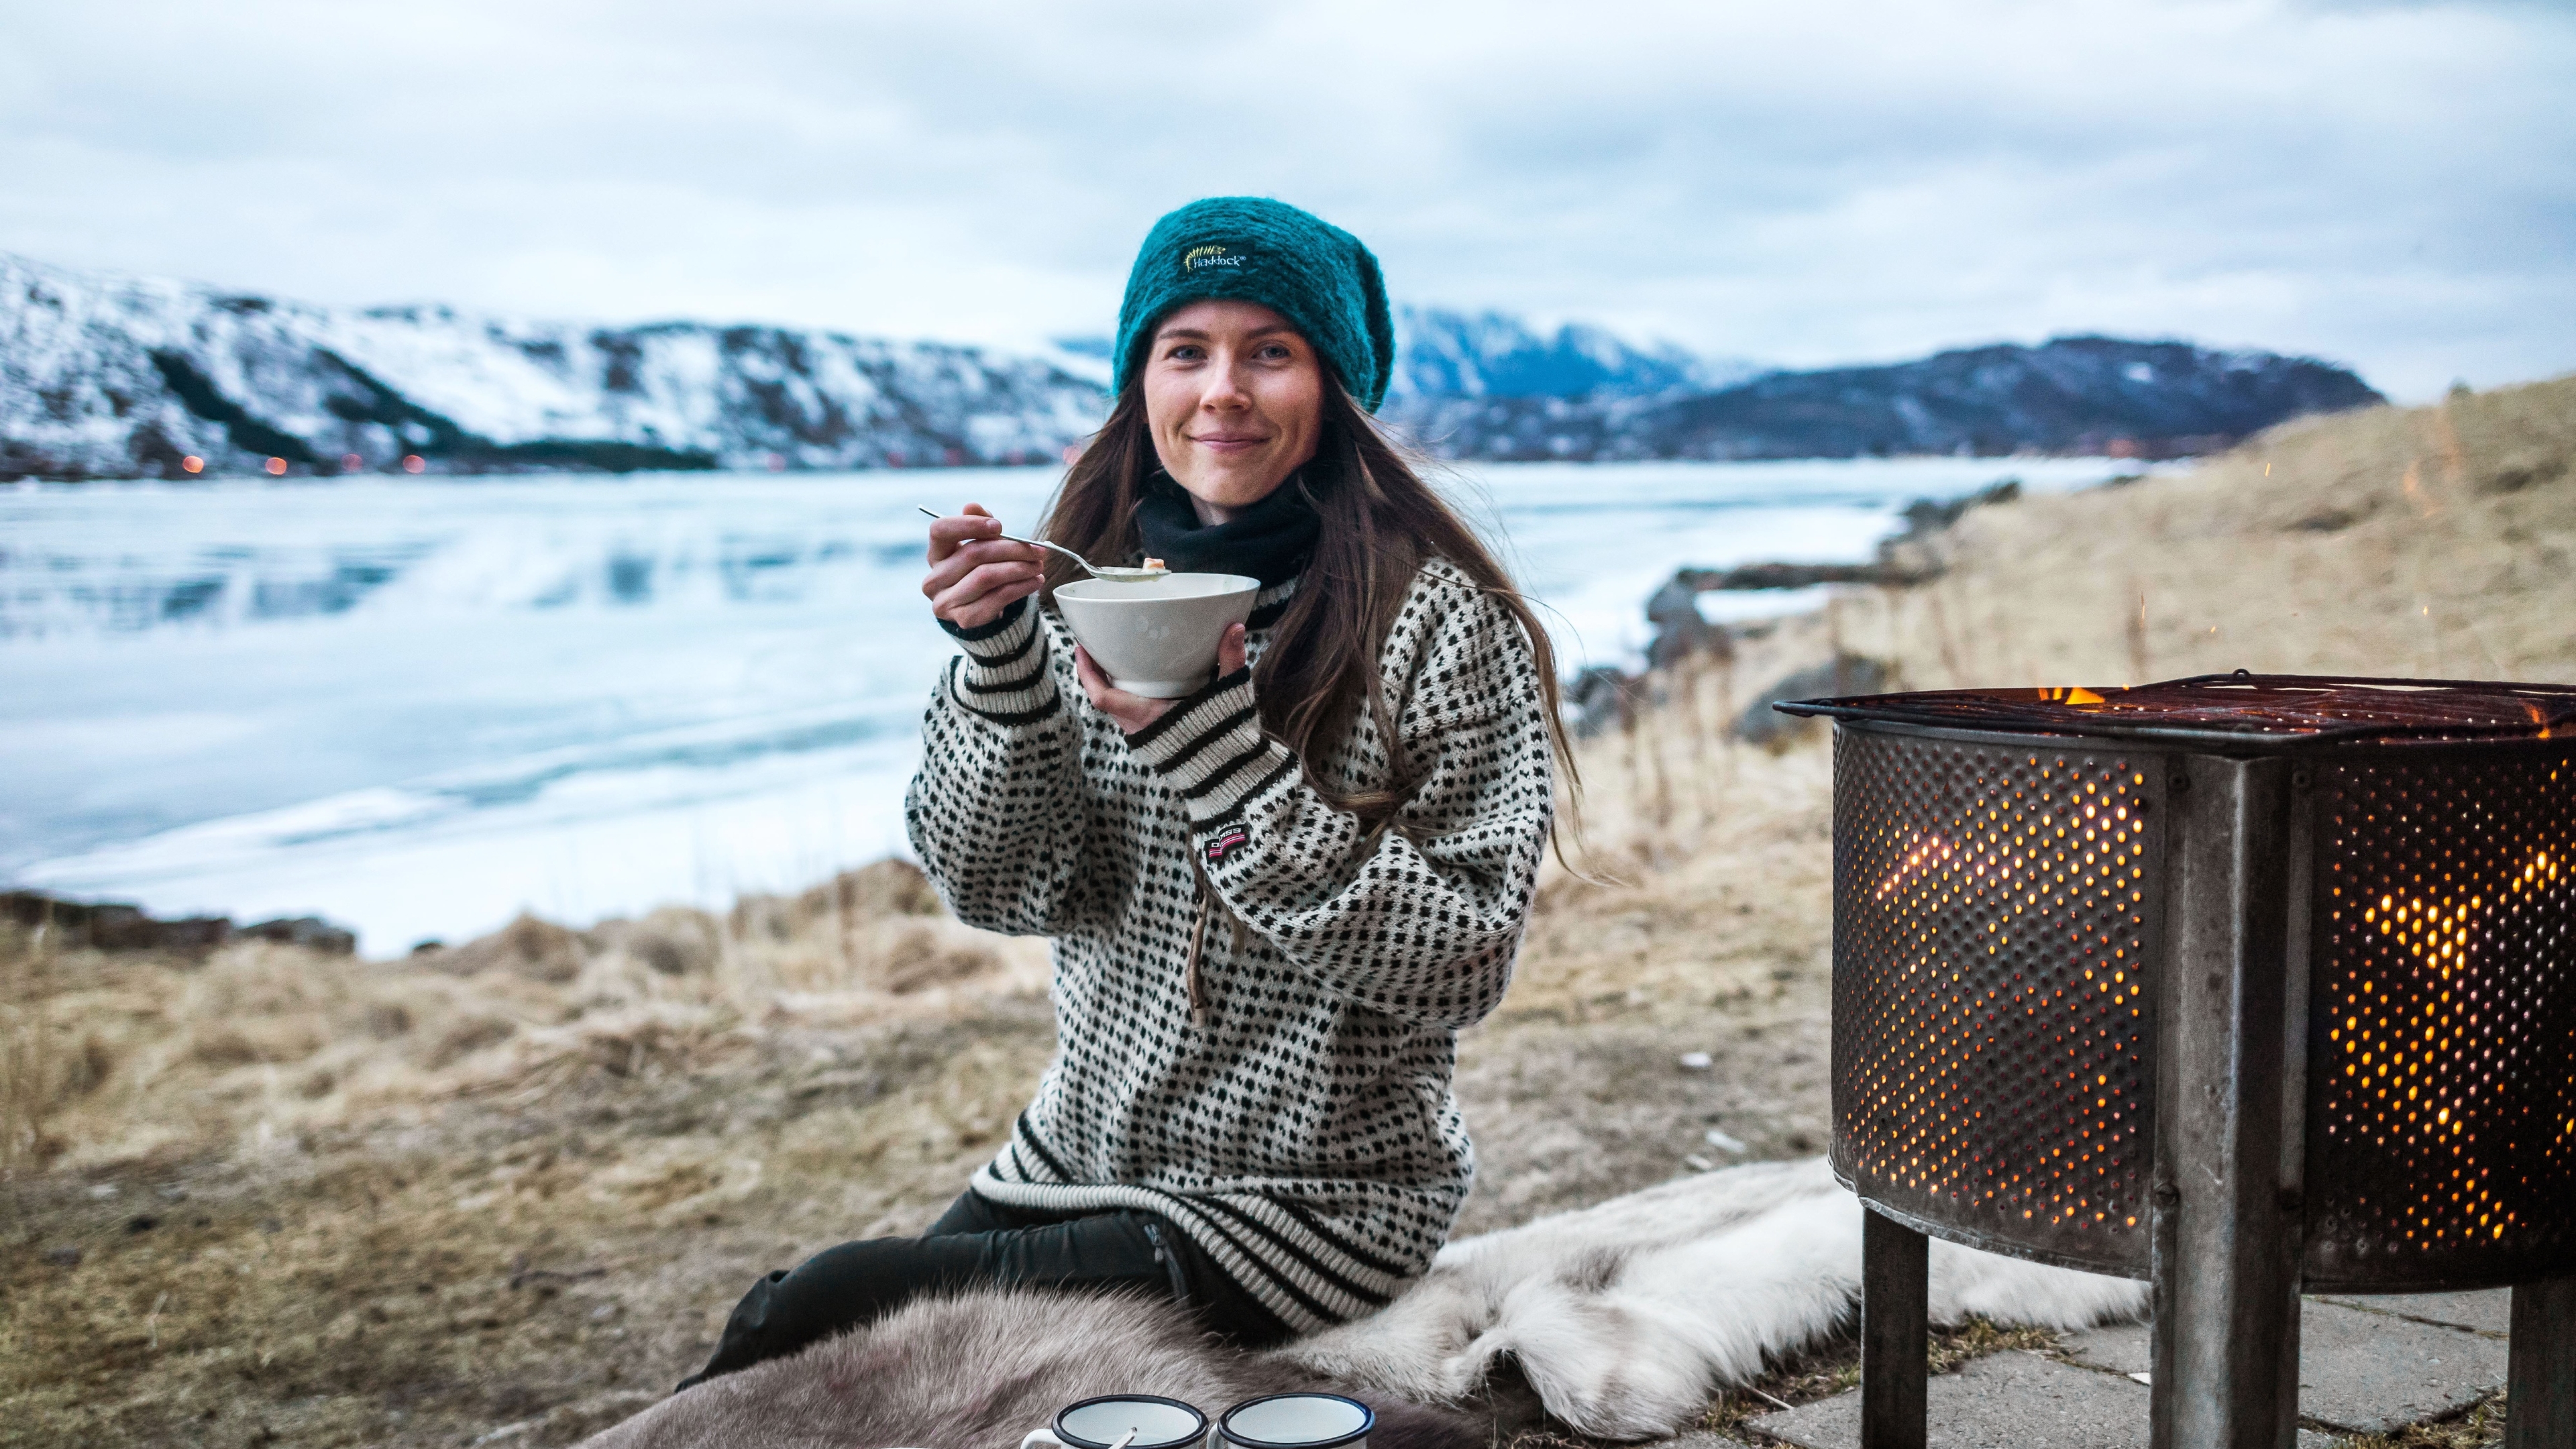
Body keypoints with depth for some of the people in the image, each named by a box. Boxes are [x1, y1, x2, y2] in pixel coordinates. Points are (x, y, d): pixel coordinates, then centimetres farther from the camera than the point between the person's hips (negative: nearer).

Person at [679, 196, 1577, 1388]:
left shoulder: (1436, 618, -13)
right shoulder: (1091, 582, 1)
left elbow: (1463, 958, -19)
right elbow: (1003, 889, -4)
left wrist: (1216, 752, -26)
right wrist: (1000, 664, -20)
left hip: (1305, 1201, -5)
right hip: (1077, 1155, 5)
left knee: (817, 1314, -15)